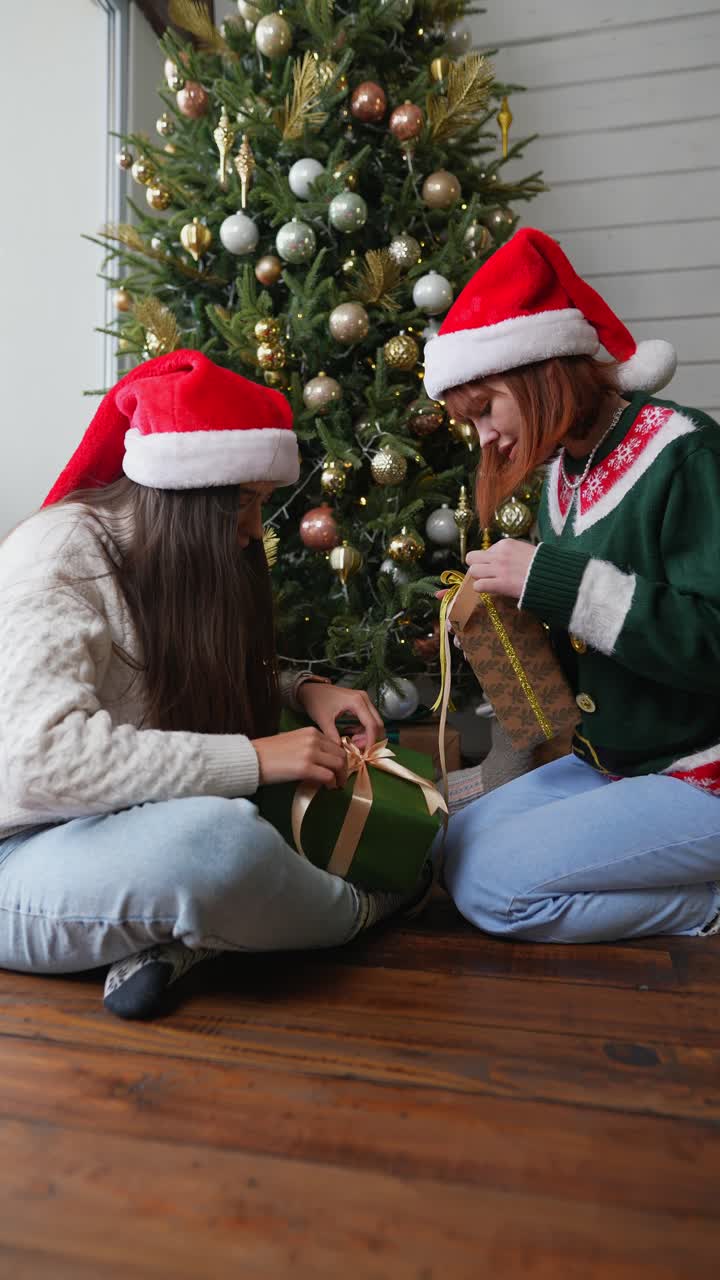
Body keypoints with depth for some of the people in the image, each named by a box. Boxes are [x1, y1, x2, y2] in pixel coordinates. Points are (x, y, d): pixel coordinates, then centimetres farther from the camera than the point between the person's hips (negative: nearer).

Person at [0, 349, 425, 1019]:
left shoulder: (183, 558, 4)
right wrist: (252, 758, -32)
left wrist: (303, 690, -6)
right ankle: (362, 912, -7)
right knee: (218, 838, -37)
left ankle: (180, 936, -17)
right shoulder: (58, 558, -20)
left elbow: (222, 680, 16)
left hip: (116, 831, 9)